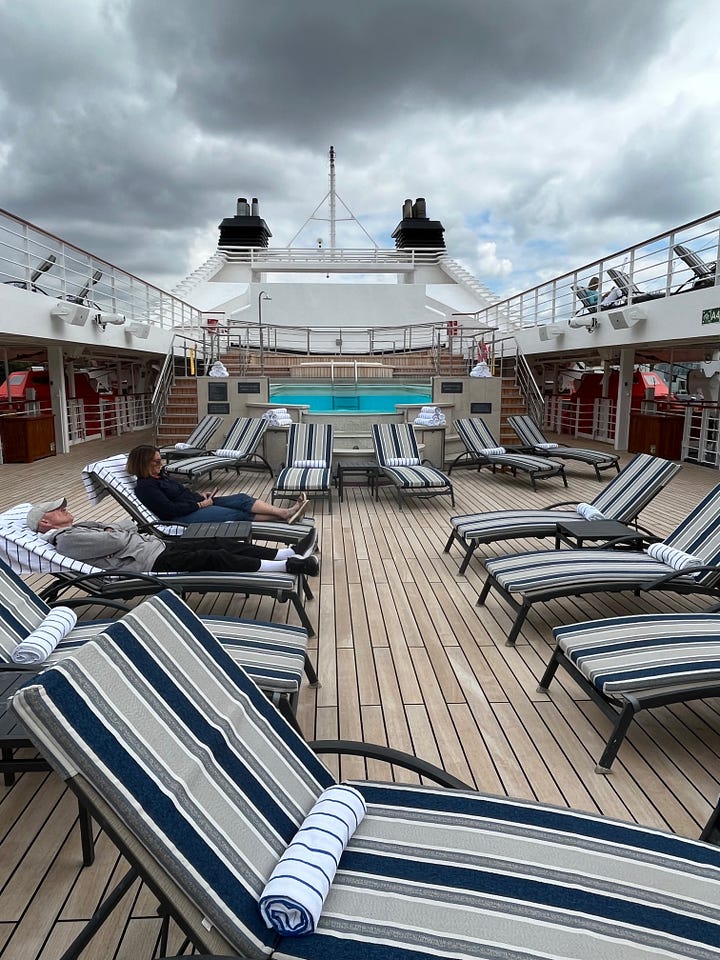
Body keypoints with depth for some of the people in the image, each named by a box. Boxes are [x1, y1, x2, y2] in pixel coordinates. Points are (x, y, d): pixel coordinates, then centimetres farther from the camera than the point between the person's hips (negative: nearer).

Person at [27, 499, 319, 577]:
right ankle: (289, 566, -21)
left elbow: (128, 526, 23)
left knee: (221, 544, -3)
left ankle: (290, 553, -6)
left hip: (158, 544, 10)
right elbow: (118, 543, -14)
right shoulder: (67, 540, -6)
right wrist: (117, 535, 4)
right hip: (151, 563, -9)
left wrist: (112, 532, 6)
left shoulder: (81, 527, 23)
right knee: (214, 558, -22)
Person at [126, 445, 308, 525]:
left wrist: (201, 496, 6)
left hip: (198, 504, 9)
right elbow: (170, 510, -20)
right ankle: (282, 516, -18)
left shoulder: (160, 474, 16)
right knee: (239, 514, -17)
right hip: (185, 517, -9)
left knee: (241, 499, -10)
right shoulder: (144, 487, -12)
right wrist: (200, 504, -15)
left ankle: (285, 513, -19)